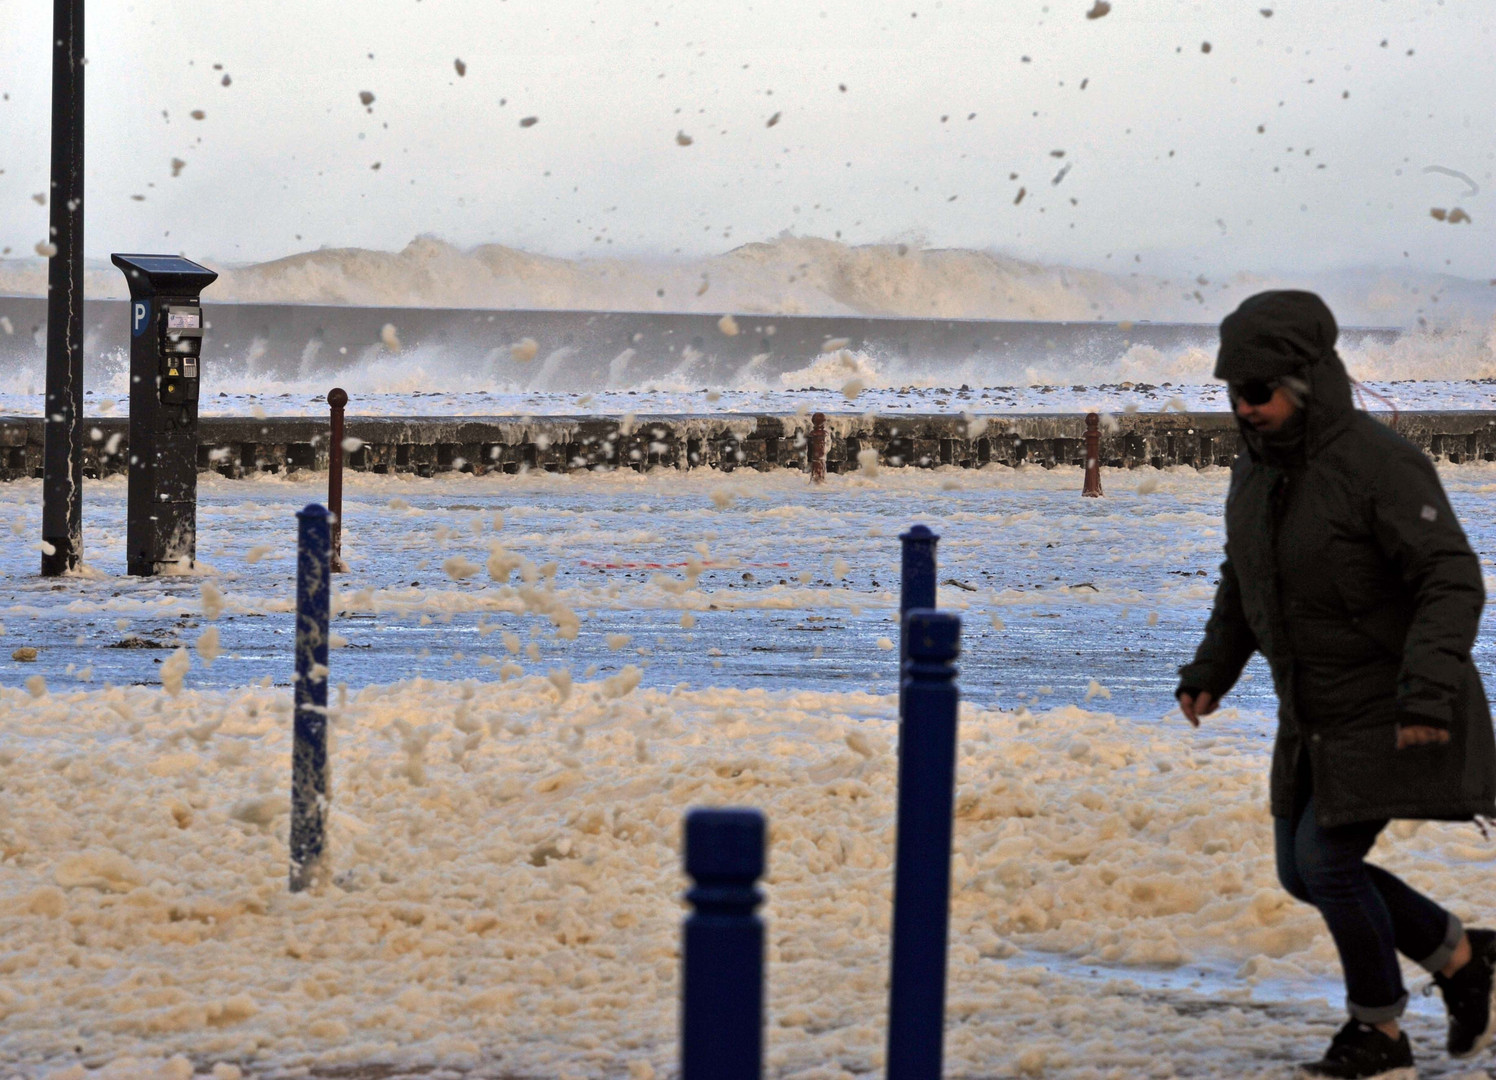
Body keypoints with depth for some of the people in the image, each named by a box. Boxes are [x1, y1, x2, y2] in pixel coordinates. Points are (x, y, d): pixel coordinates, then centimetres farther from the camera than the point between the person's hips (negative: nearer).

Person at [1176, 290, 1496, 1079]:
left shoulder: (1379, 466, -22)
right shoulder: (1257, 472, 5)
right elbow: (1241, 588, 20)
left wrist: (1428, 687, -33)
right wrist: (1211, 672, 9)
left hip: (1391, 712, -9)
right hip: (1315, 714, 9)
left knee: (1328, 858, -12)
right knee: (1304, 870, 10)